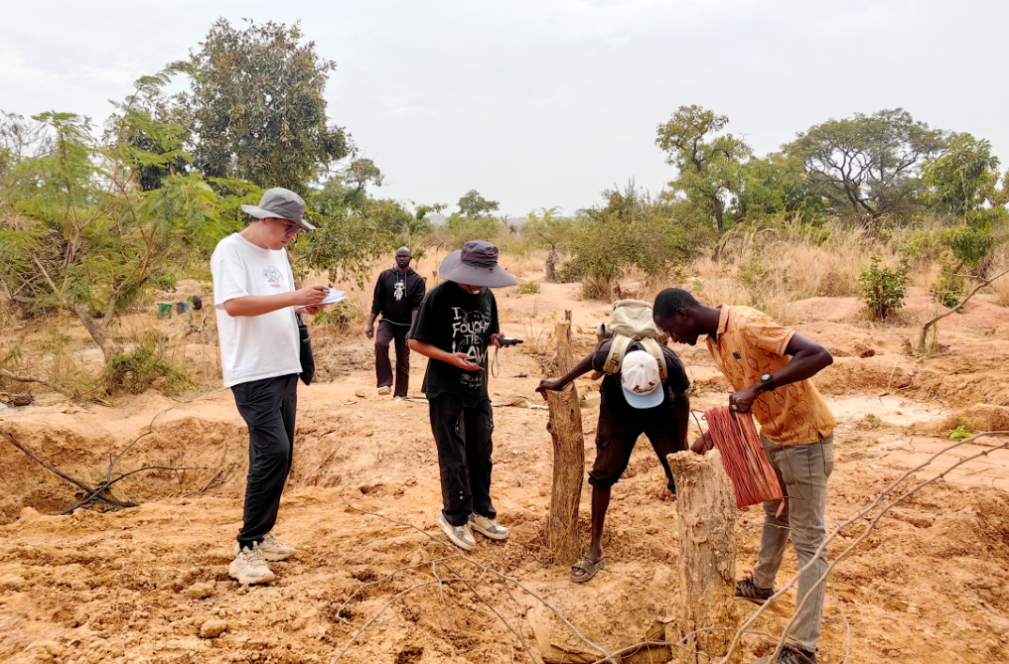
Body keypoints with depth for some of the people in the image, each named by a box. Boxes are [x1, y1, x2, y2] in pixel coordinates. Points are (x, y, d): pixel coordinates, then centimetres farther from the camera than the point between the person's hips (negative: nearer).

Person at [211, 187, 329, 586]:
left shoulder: (277, 253, 17)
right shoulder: (231, 250, -9)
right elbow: (234, 304, -22)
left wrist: (307, 304, 1)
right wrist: (294, 297, -23)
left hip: (285, 369, 9)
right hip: (253, 372, -9)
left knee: (278, 456, 12)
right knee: (272, 452, -17)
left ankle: (262, 536, 25)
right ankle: (246, 552, -8)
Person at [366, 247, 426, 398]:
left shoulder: (417, 280, -2)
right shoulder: (385, 276, 3)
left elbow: (417, 306, -9)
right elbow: (377, 302, 5)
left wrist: (412, 329, -19)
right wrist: (370, 324, -1)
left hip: (405, 325, 0)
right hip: (387, 321, 0)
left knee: (403, 360, 5)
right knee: (380, 343, -28)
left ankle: (400, 393, 18)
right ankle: (385, 383, -25)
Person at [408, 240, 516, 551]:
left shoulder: (486, 296, 5)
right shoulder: (438, 297, -13)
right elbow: (416, 342, -10)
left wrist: (496, 339, -8)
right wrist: (451, 358, -23)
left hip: (477, 388, 6)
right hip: (446, 390, -6)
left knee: (481, 452, 13)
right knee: (454, 457, 0)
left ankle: (480, 512, 27)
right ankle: (455, 517, 16)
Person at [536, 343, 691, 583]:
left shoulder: (670, 364, -36)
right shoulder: (608, 353, -37)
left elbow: (681, 399, -12)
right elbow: (589, 361, -9)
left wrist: (682, 445, -7)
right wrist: (560, 383, 2)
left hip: (662, 412, 0)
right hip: (617, 410, 0)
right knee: (603, 474, -2)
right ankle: (595, 552, 11)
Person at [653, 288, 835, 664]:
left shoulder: (746, 325, -26)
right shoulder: (714, 340, 2)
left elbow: (820, 355, -34)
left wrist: (760, 386, -39)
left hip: (805, 438, -9)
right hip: (771, 434, 9)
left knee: (807, 541, -3)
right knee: (773, 514, 27)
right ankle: (762, 585, 49)